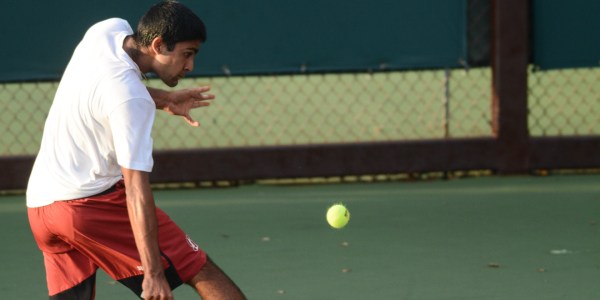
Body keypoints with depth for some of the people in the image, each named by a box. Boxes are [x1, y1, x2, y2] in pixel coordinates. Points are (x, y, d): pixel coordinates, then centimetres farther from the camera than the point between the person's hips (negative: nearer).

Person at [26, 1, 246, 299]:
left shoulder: (109, 29, 3)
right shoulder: (132, 100, -21)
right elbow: (136, 188, -25)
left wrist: (163, 98, 13)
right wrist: (153, 273, -28)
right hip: (90, 201, -9)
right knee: (201, 269, -7)